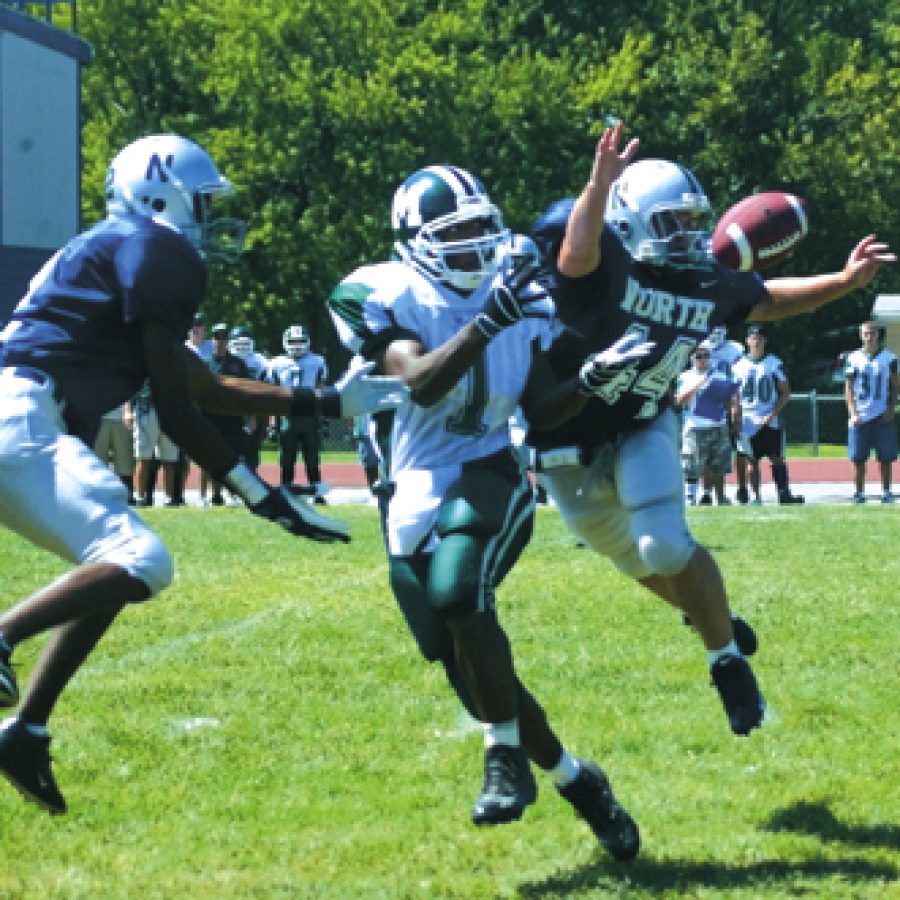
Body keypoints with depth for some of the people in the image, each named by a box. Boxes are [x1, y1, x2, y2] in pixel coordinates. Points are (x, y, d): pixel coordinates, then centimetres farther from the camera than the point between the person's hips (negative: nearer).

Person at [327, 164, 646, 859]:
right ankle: (575, 780, 22)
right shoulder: (391, 297, -8)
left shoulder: (519, 294, 2)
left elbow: (541, 406, 8)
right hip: (418, 493, 1)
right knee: (473, 672, 2)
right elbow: (422, 384, -24)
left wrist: (589, 380, -9)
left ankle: (508, 756, -18)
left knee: (459, 593, -32)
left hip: (489, 474, -1)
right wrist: (487, 324, -34)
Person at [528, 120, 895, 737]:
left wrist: (843, 282, 0)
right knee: (641, 562, 14)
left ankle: (729, 660, -3)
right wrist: (600, 184, -68)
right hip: (570, 445, -2)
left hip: (641, 431, 2)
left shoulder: (708, 286, -9)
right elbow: (575, 253, -52)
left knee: (665, 547, -21)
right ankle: (720, 621, 43)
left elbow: (767, 301, 12)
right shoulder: (604, 266, -27)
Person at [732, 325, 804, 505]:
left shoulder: (774, 363, 1)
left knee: (777, 457, -6)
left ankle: (784, 493, -7)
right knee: (751, 460, 3)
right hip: (748, 421, 1)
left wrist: (773, 414, -10)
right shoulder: (740, 365, 5)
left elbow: (785, 392, 1)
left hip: (770, 421, -1)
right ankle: (756, 496, 8)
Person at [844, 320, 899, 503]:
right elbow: (848, 389, 4)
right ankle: (859, 492, 8)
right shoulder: (853, 358, 4)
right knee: (858, 458, 1)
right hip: (860, 416, 0)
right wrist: (853, 413, -6)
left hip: (882, 417, 0)